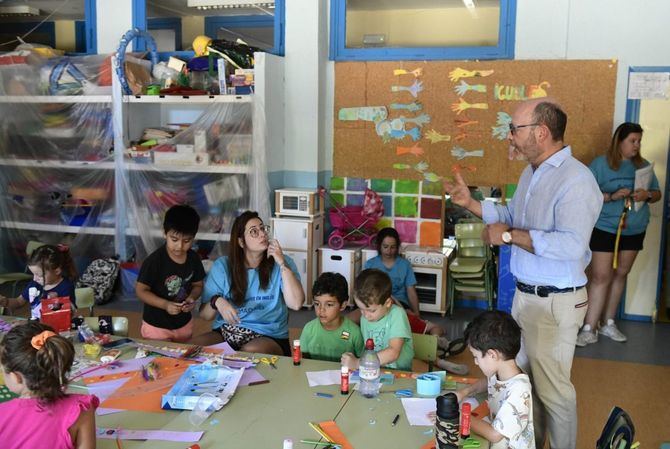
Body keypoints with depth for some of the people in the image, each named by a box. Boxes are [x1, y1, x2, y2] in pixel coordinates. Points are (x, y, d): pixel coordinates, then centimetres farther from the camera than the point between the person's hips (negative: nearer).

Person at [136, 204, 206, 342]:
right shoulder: (154, 260, -21)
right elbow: (141, 290, -16)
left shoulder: (194, 259, -6)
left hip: (184, 324, 5)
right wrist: (165, 304, -28)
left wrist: (192, 298, -15)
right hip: (156, 326, -5)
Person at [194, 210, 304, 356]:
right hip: (226, 332, 2)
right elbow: (204, 314, 4)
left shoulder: (282, 263, 2)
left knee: (250, 351, -35)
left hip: (269, 336, -2)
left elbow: (296, 304, -13)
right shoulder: (222, 266, 4)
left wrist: (282, 264, -14)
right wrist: (217, 302, -19)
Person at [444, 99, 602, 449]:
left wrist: (510, 235, -26)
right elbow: (513, 217, 20)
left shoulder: (575, 180, -23)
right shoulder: (531, 173, 9)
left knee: (552, 387, 5)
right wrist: (471, 203, 10)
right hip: (524, 294, 9)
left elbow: (572, 245, -33)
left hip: (555, 302, -9)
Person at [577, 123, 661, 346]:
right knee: (601, 277, -7)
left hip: (634, 230, 5)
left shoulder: (643, 165, 8)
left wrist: (647, 195, -10)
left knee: (620, 275, 11)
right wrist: (612, 196, -25)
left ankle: (608, 323, 24)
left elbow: (657, 193, 12)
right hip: (605, 228, -5)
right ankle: (589, 329, -2)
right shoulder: (601, 163, -7)